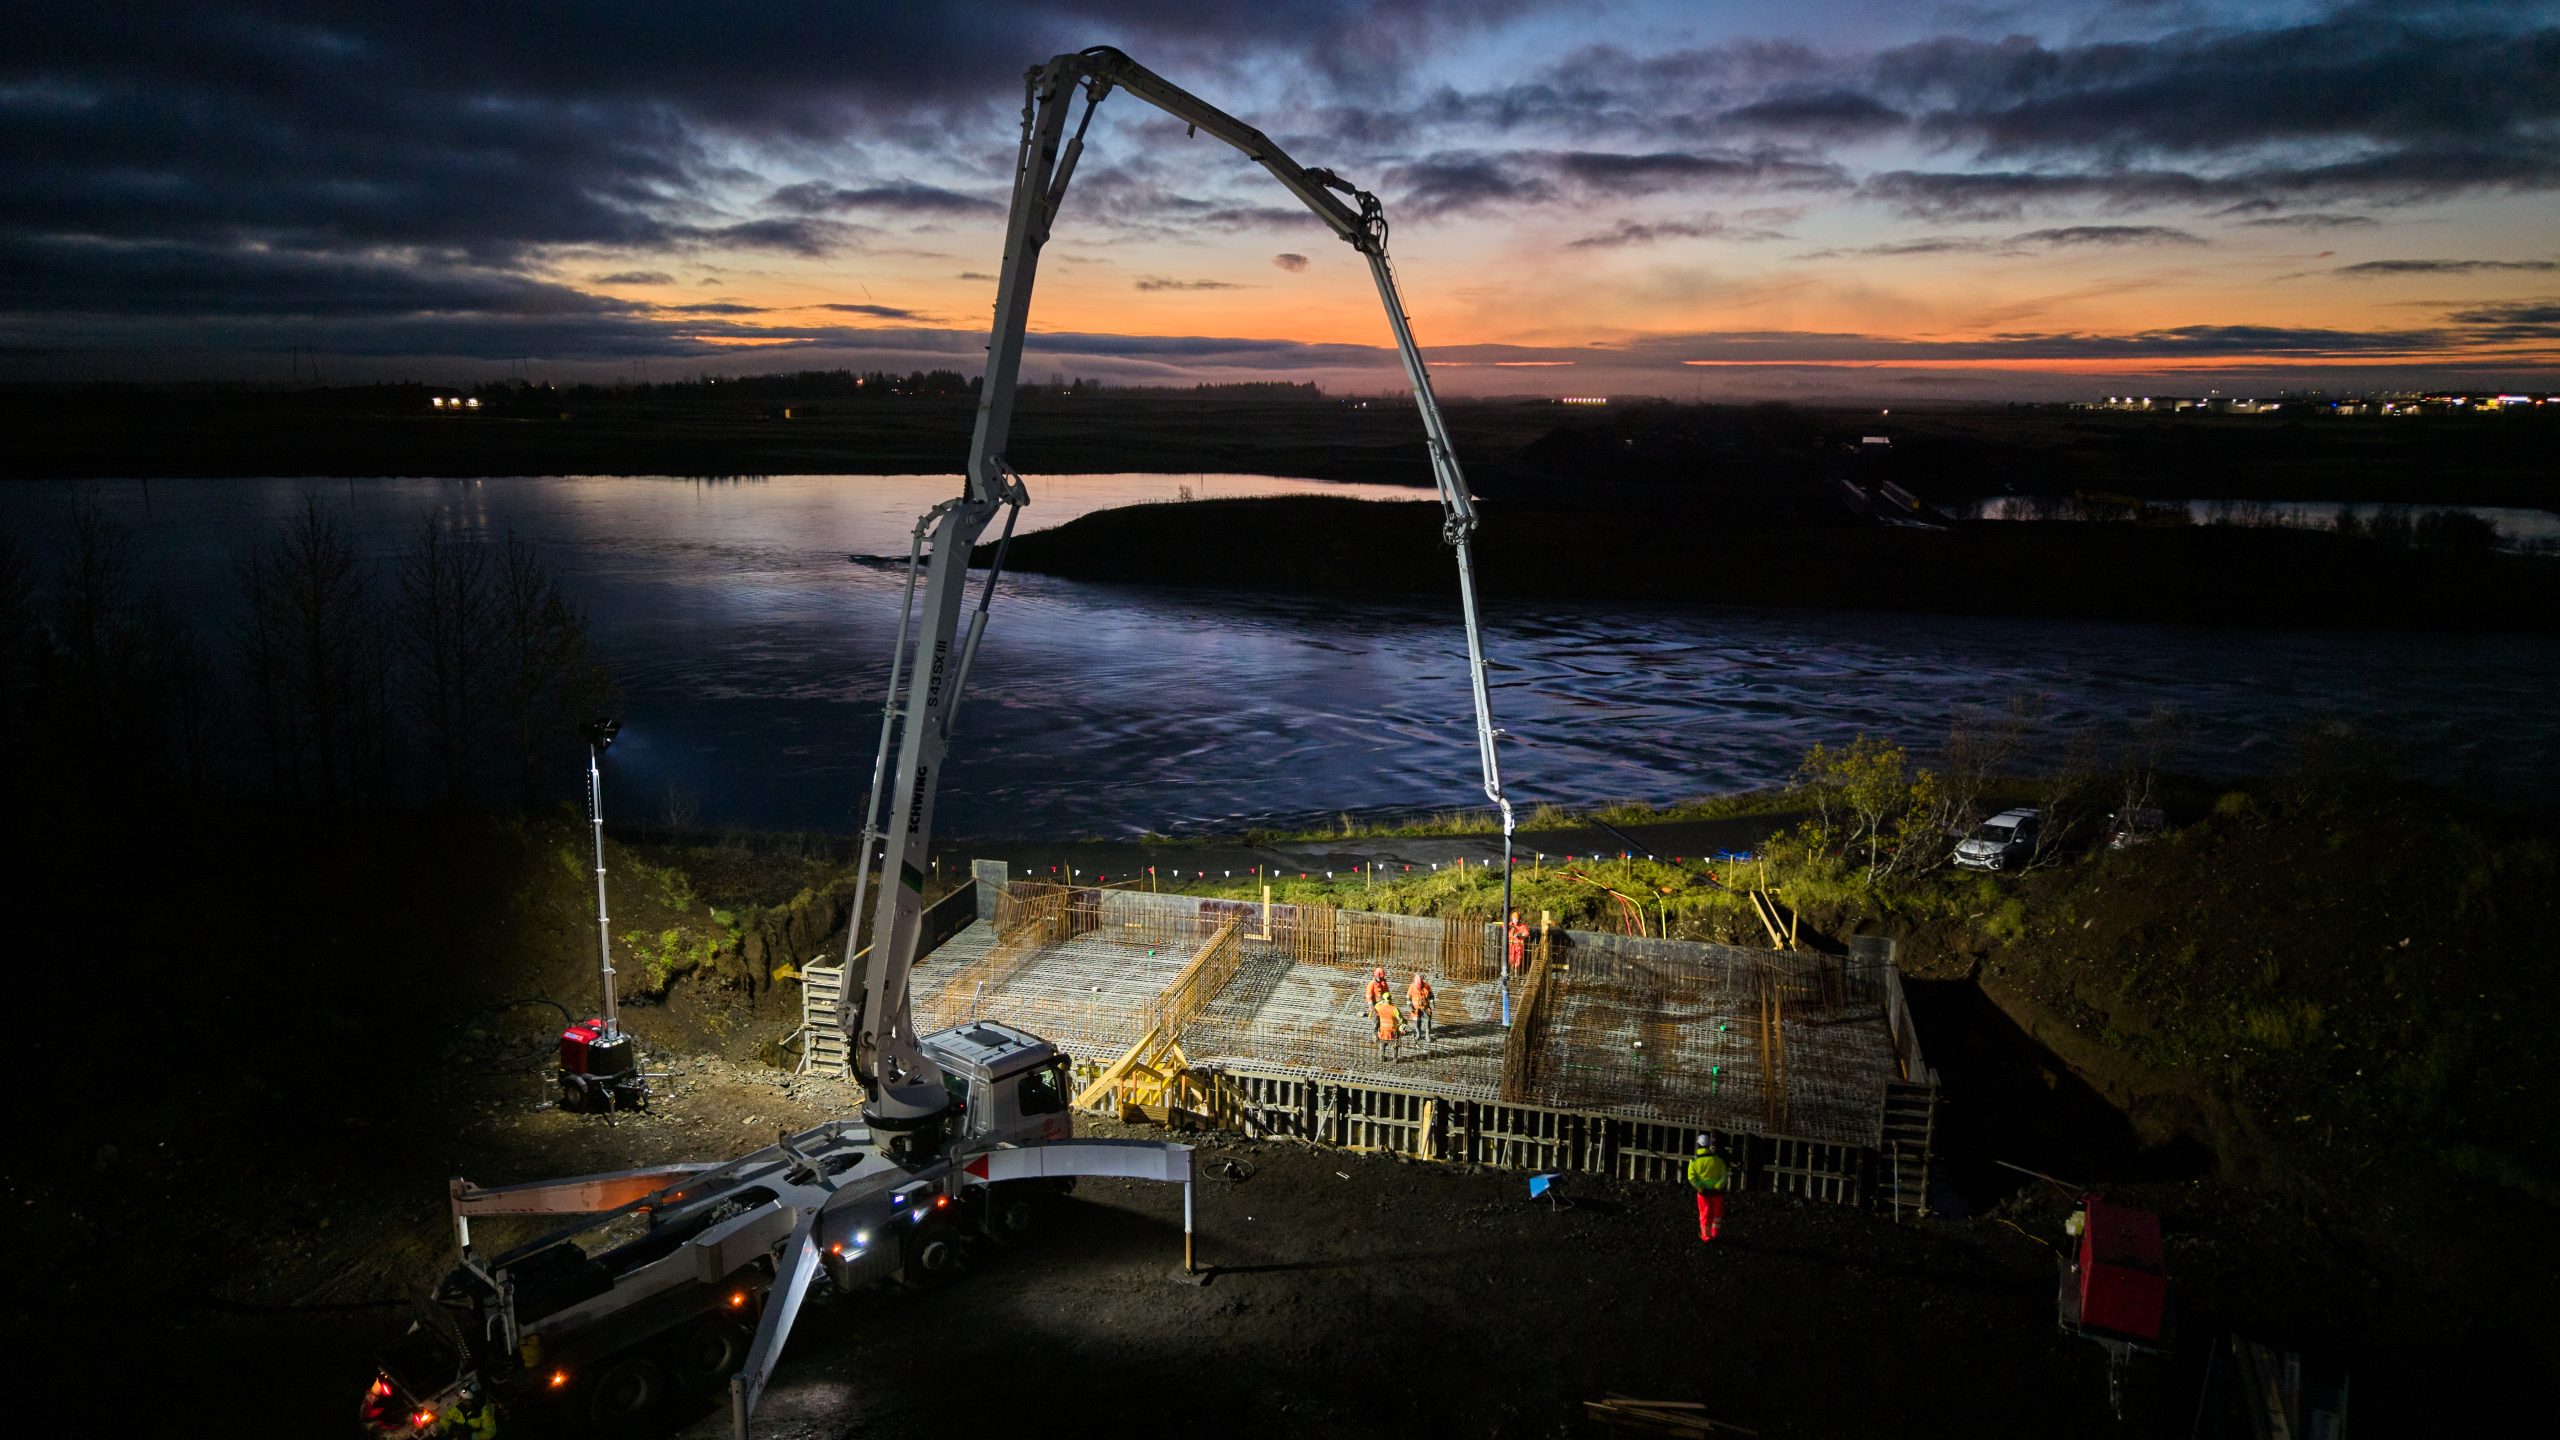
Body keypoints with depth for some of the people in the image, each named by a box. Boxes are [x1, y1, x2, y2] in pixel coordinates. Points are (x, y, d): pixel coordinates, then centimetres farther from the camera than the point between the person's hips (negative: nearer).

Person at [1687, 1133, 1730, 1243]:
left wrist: (1701, 1188, -12)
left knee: (1705, 1214, 16)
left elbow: (1692, 1177, -15)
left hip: (1703, 1191, 0)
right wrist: (1718, 1186, -12)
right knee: (1717, 1212, 21)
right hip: (1717, 1190, 0)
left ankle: (1706, 1236, 23)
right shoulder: (1717, 1158, -10)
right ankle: (1714, 1234, 29)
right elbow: (1724, 1174, -12)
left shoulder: (1694, 1160, -10)